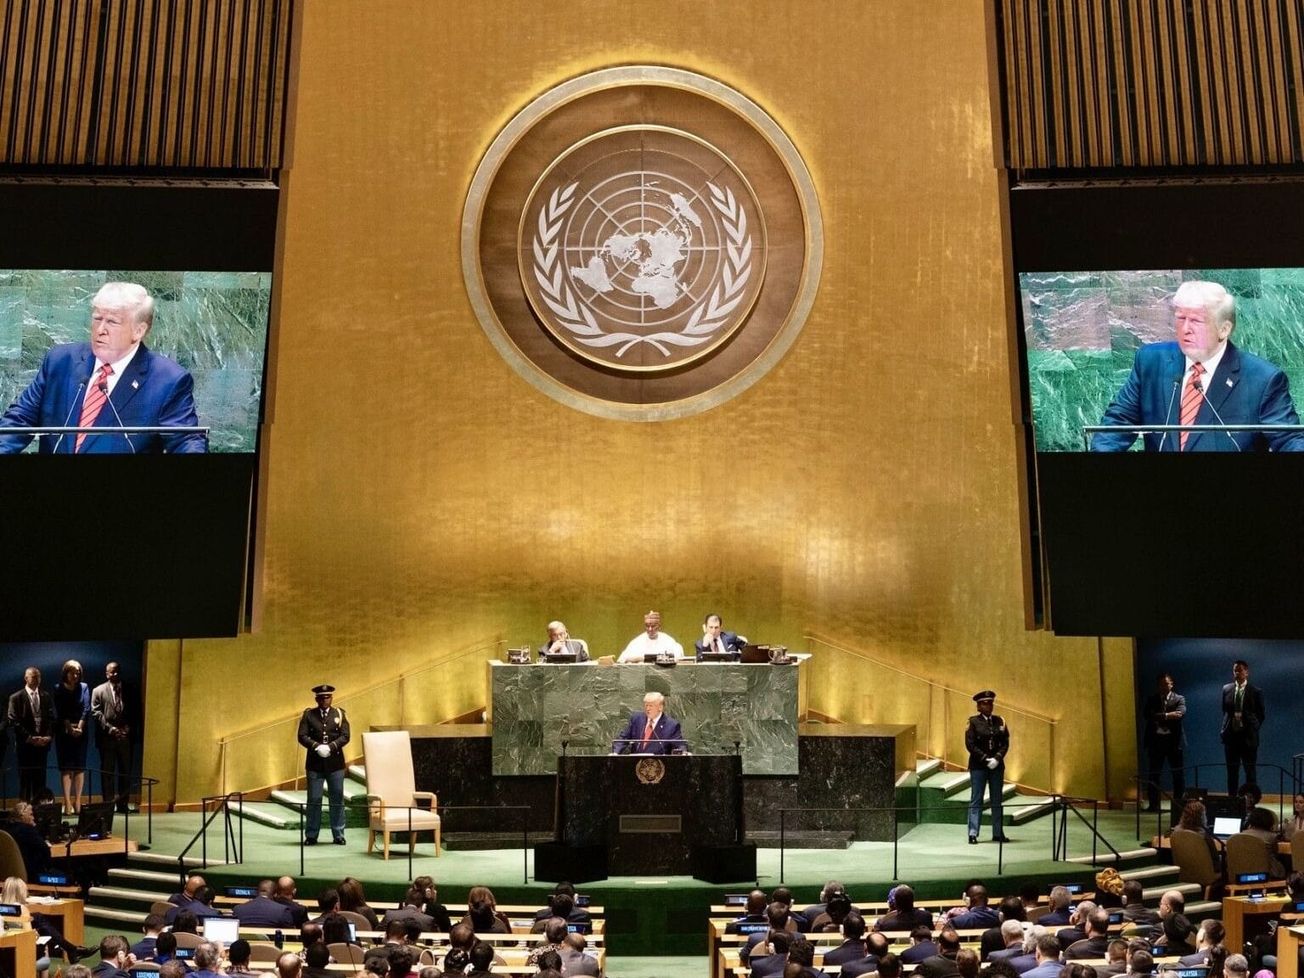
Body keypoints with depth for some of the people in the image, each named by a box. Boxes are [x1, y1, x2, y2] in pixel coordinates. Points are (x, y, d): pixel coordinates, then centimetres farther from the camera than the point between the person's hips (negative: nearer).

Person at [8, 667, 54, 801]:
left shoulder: (46, 697, 11)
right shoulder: (16, 698, 0)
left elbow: (52, 718, 7)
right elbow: (14, 721, -6)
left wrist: (48, 736, -9)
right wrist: (29, 738, -14)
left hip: (42, 743, 3)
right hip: (25, 744, -3)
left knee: (40, 777, 5)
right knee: (25, 778, 1)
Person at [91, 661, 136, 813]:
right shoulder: (98, 691, 4)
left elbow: (134, 712, 11)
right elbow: (96, 712, -4)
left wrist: (129, 728, -6)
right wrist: (109, 728, -14)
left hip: (125, 736, 2)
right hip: (107, 737, -2)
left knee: (125, 771, 4)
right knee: (107, 772, 2)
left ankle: (123, 804, 10)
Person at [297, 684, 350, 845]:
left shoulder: (339, 714, 7)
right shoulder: (308, 714, 6)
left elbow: (345, 736, -1)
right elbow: (302, 736, -3)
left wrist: (331, 746, -16)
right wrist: (316, 746, -18)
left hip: (335, 762, 1)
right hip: (315, 763, -1)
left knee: (337, 800, 4)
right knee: (314, 800, 2)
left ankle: (338, 835, 11)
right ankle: (311, 835, 10)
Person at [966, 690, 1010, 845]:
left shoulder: (999, 721, 6)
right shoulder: (973, 722, -4)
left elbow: (1005, 743, 4)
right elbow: (970, 745, -8)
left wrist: (997, 758, -10)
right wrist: (986, 759, -13)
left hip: (997, 766, 4)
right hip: (978, 766, -4)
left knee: (997, 800, 8)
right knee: (976, 800, -2)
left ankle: (997, 833, 15)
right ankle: (973, 834, 0)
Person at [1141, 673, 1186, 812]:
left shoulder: (1179, 699, 3)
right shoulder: (1151, 699, 7)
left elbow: (1181, 713, -17)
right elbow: (1148, 715, -10)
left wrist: (1159, 718, -19)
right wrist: (1167, 715, -21)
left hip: (1173, 740, -1)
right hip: (1156, 740, 1)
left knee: (1178, 774, 4)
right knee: (1154, 773, 4)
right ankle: (1153, 804, 9)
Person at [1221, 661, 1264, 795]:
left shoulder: (1256, 692, -2)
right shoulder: (1226, 689, 6)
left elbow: (1260, 715, 2)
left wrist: (1253, 729, -4)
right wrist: (1225, 728, 6)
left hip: (1248, 736, -3)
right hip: (1231, 735, 3)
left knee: (1250, 772, 3)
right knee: (1232, 771, 8)